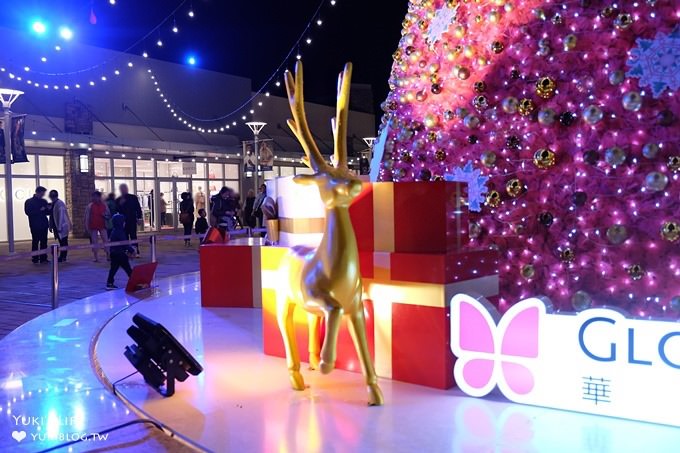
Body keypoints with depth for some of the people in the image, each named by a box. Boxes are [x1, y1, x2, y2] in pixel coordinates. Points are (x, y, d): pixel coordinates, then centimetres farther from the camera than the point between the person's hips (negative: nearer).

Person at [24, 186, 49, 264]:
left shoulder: (44, 201, 13)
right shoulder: (29, 202, -2)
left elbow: (47, 212, 17)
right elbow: (28, 212, -12)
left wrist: (48, 209, -6)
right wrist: (40, 210, -17)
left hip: (44, 225, 5)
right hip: (35, 225, -5)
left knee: (44, 242, 4)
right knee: (35, 241, -2)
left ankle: (43, 258, 8)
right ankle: (35, 258, 3)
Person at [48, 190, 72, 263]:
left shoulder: (60, 203, -13)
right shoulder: (53, 204, 11)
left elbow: (61, 216, -17)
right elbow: (52, 216, 14)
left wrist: (59, 227, -19)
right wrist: (51, 226, 11)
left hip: (62, 227, -8)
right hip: (57, 227, 8)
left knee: (63, 242, -2)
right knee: (61, 242, 9)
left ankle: (63, 257, 0)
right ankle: (62, 257, 12)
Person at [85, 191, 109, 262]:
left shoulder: (104, 205, 4)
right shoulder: (90, 206, -2)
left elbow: (108, 215, 13)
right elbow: (87, 217, -2)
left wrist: (105, 215, -10)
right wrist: (87, 227, -7)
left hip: (102, 226, 1)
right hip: (93, 227, -1)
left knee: (106, 241, -2)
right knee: (94, 242, 1)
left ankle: (108, 256, 4)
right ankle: (96, 258, 5)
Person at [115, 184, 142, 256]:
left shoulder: (133, 198, 4)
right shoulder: (118, 200, 6)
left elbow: (138, 208, 4)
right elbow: (116, 210, -1)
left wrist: (139, 218, -3)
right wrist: (120, 204, -15)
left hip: (132, 221, -2)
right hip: (123, 222, 2)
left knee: (133, 236, -4)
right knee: (125, 238, 2)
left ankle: (136, 252, -3)